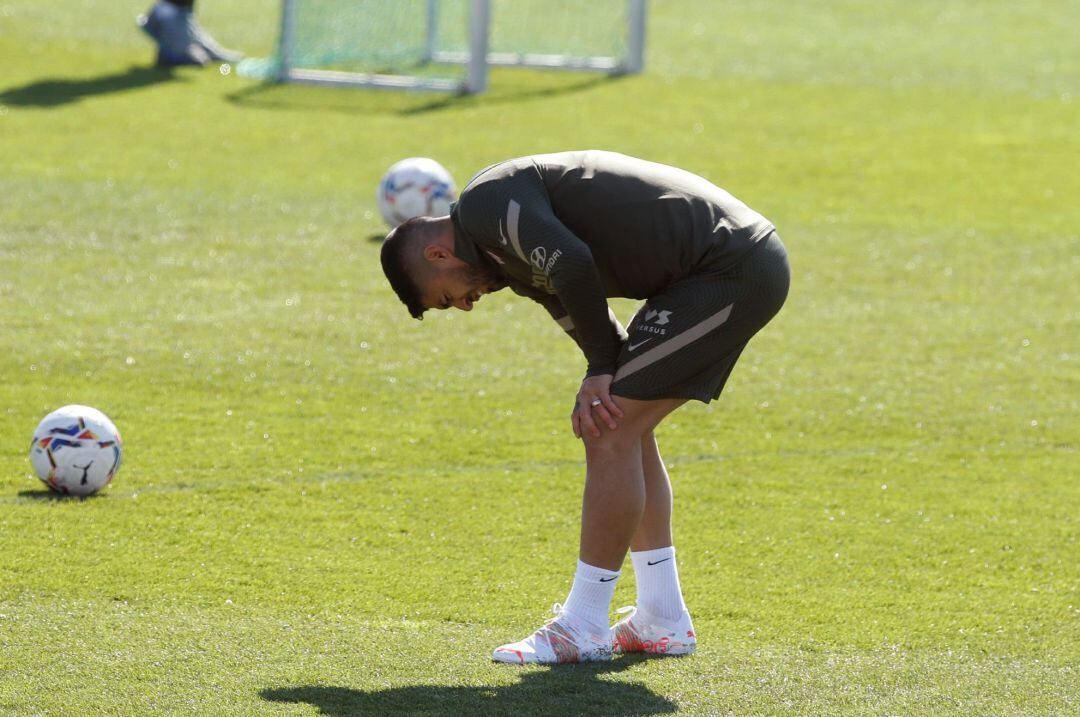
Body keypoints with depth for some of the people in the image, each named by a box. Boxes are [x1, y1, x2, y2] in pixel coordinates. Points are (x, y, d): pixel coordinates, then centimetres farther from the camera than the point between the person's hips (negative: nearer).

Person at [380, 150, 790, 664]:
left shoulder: (486, 204, -10)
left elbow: (571, 265, -24)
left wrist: (601, 369, -11)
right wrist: (602, 377, -4)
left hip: (729, 270, -10)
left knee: (612, 434, -9)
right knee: (622, 429, 17)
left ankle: (581, 631, -3)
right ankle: (661, 622, 21)